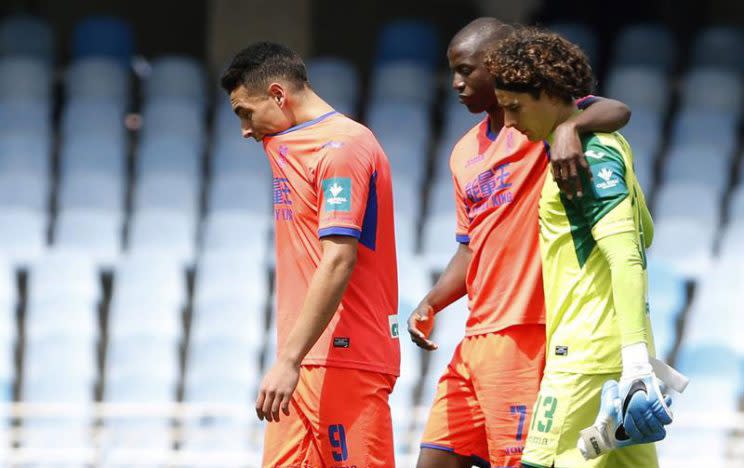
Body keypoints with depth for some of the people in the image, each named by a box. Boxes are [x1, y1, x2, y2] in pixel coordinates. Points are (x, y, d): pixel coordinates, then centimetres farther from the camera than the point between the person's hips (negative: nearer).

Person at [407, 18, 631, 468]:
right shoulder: (465, 153, 19)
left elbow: (618, 111, -23)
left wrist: (570, 127, -42)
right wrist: (431, 305, 10)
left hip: (522, 336, -9)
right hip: (476, 338, 9)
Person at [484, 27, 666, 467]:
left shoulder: (591, 156, -13)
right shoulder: (608, 144, 17)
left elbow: (626, 256, -22)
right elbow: (644, 230, 30)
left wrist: (635, 356, -29)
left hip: (587, 353, -10)